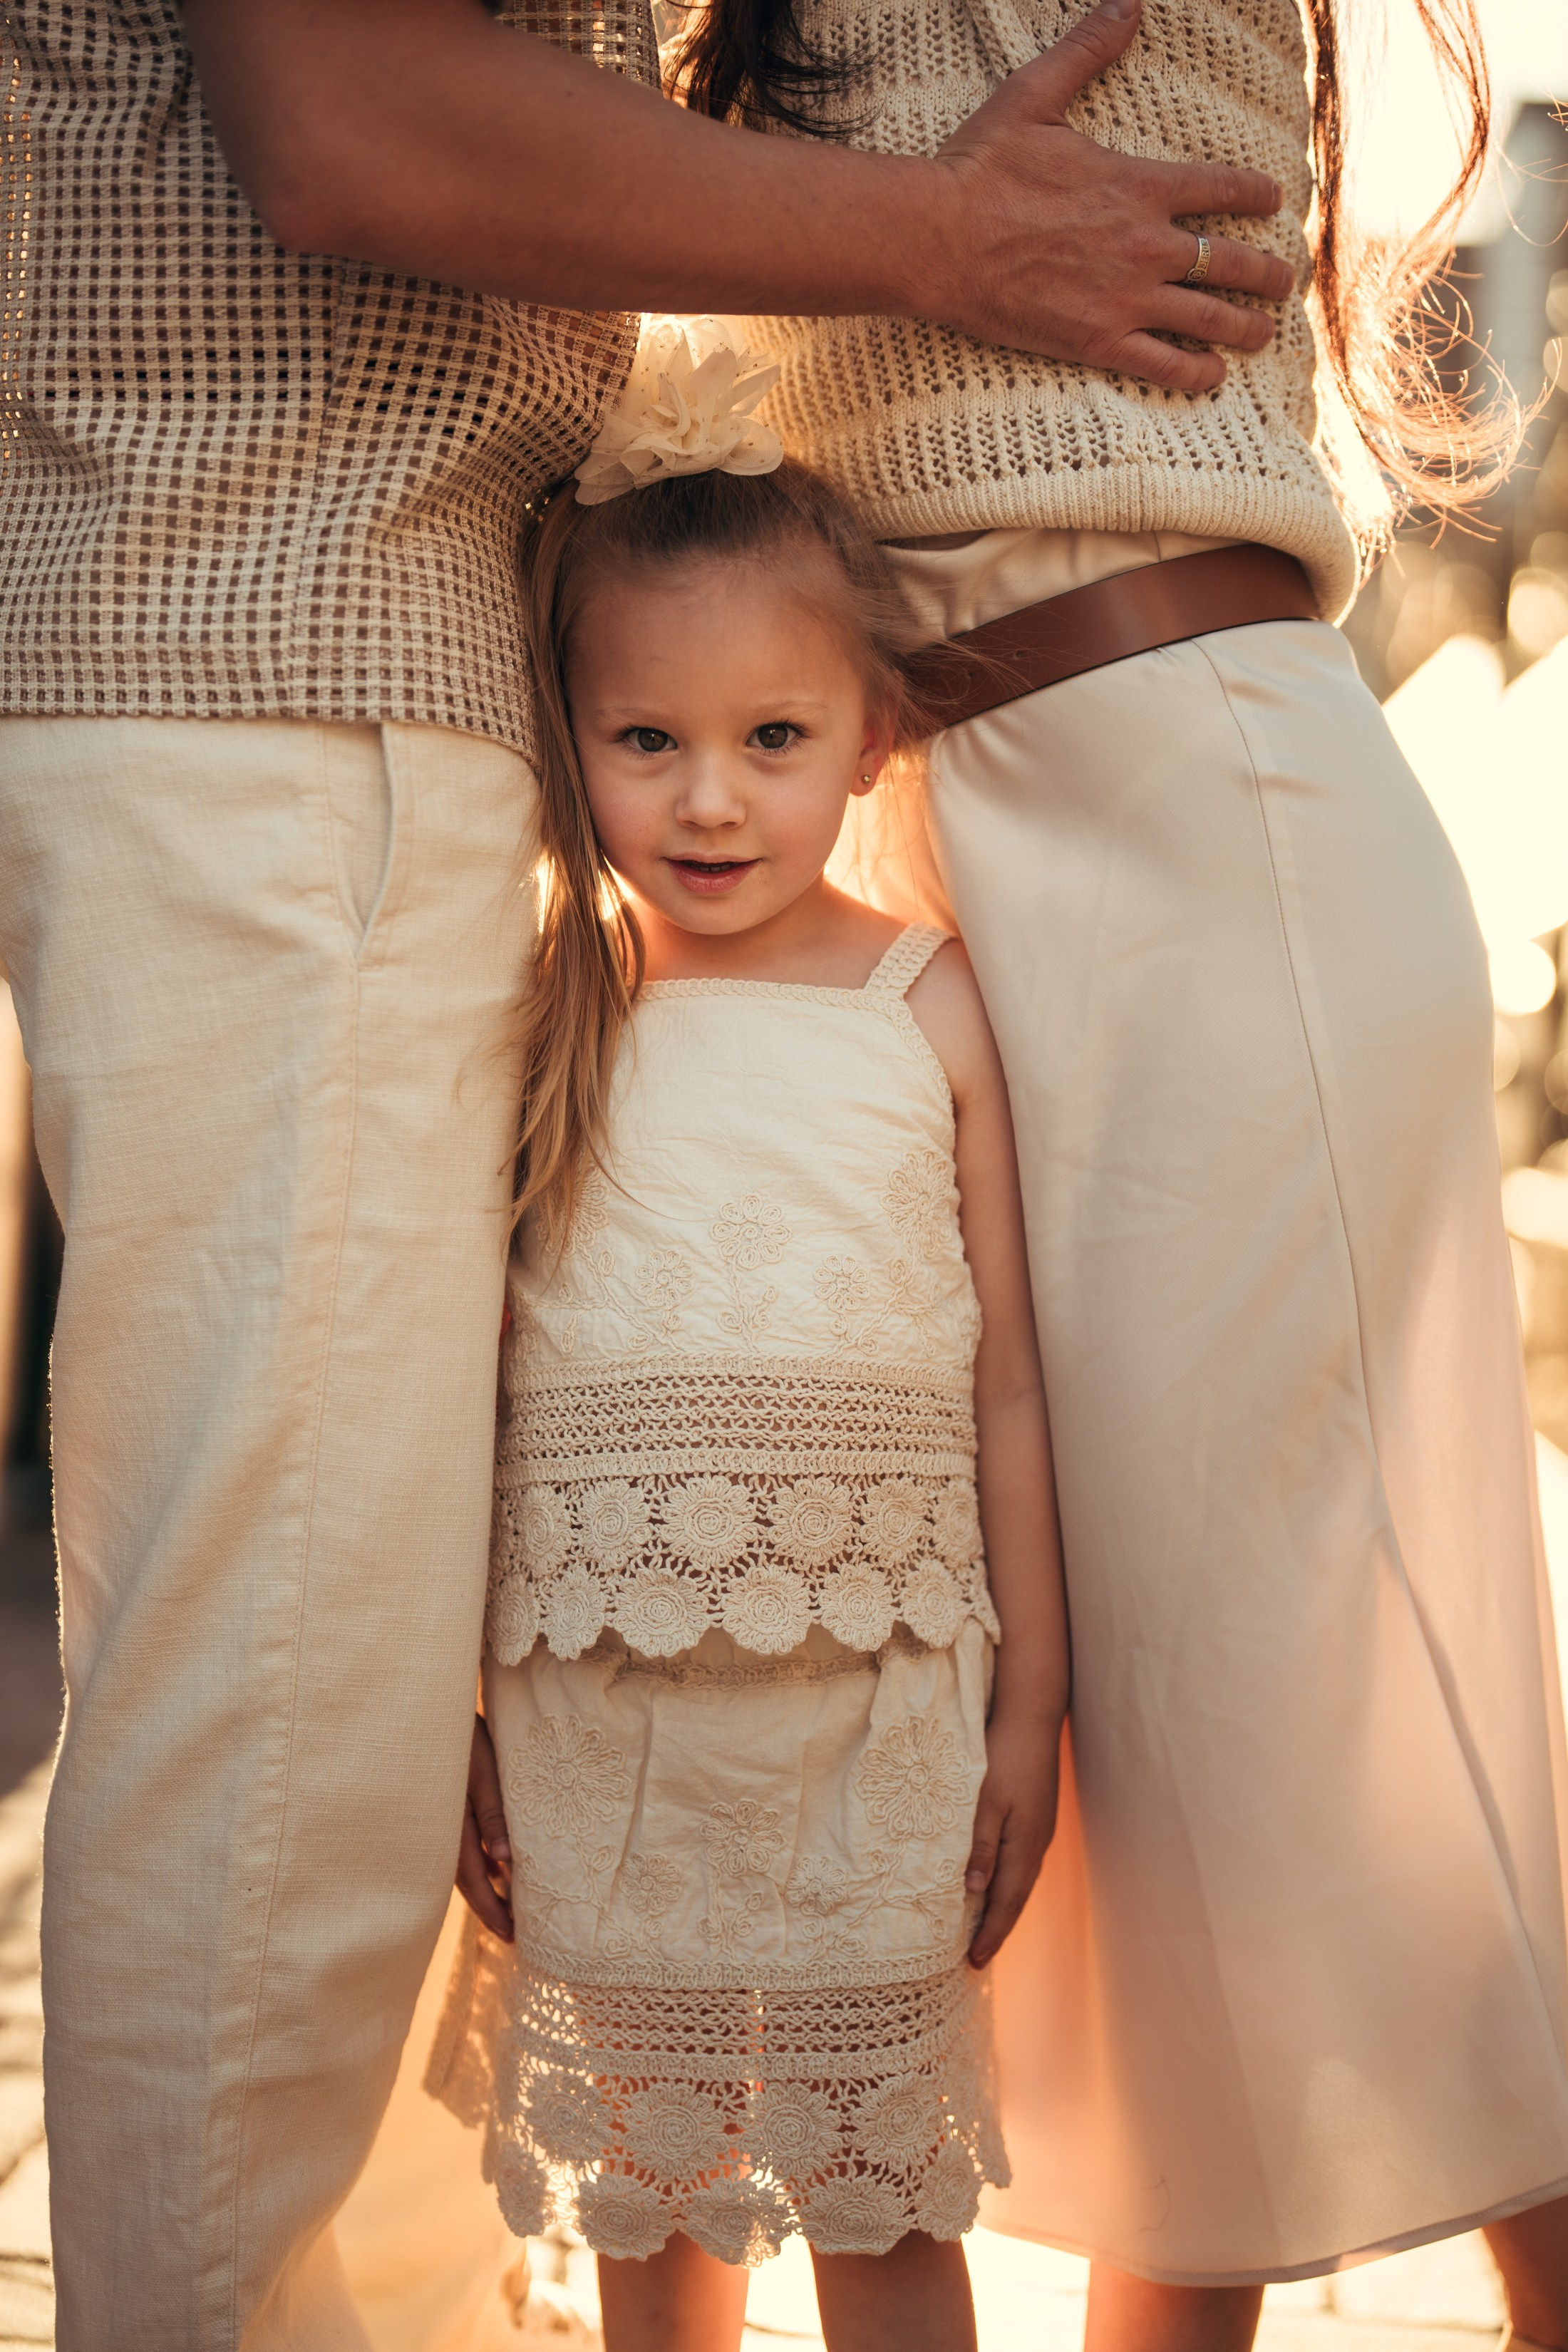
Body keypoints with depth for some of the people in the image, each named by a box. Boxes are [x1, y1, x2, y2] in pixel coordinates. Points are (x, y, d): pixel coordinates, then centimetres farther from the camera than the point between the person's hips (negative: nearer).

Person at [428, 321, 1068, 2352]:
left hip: (875, 1697, -1)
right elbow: (464, 1371, 6)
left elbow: (1008, 1385, 4)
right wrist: (454, 1730, 6)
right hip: (589, 1707, 2)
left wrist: (1030, 1708, 3)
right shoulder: (545, 1016, 3)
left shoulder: (931, 1005, 1)